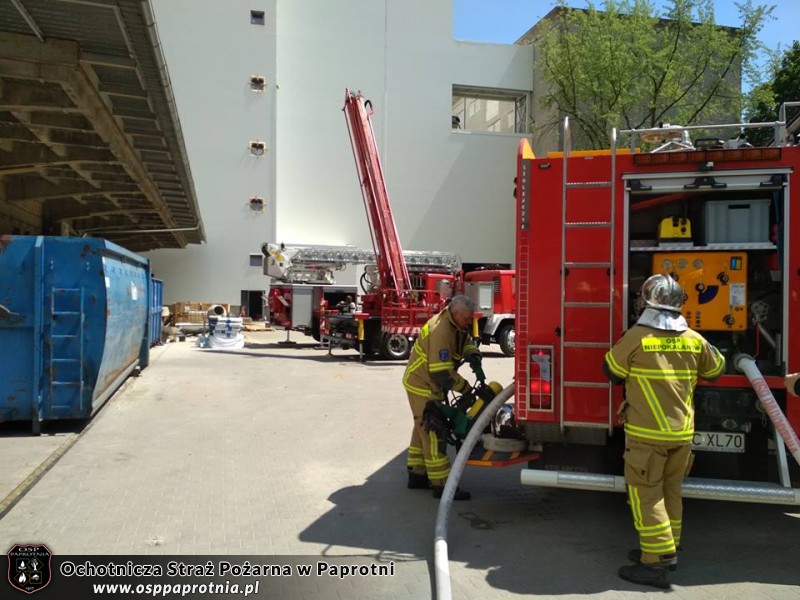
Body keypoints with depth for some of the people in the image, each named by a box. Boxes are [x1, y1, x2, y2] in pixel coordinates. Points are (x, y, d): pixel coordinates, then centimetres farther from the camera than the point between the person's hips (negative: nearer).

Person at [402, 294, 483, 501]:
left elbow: (468, 344, 6)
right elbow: (442, 373, -30)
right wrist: (467, 389, -22)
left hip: (429, 385, 10)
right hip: (422, 386, -10)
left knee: (423, 429, 17)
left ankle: (417, 475, 29)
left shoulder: (455, 324, 2)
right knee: (433, 433, -8)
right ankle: (442, 485, -4)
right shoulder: (441, 331, -28)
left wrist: (476, 364, -16)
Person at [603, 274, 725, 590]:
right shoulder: (694, 339, 0)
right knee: (670, 492, 18)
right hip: (682, 432, 6)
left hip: (647, 433, -6)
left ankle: (656, 563, 0)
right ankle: (667, 549, 29)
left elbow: (612, 370, -2)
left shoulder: (636, 338, -15)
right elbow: (716, 369, 17)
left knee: (646, 494, 1)